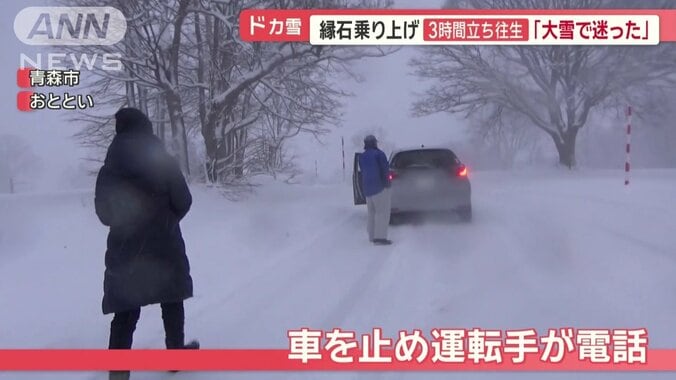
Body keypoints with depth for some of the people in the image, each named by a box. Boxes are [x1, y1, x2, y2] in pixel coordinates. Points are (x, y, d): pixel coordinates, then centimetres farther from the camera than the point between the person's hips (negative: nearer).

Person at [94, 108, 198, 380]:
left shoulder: (109, 170, -3)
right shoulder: (164, 163, -9)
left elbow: (104, 213, 2)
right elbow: (183, 201, -6)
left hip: (124, 249, 2)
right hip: (164, 246, -1)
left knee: (125, 310, 7)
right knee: (171, 302, 18)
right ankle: (176, 352, 29)